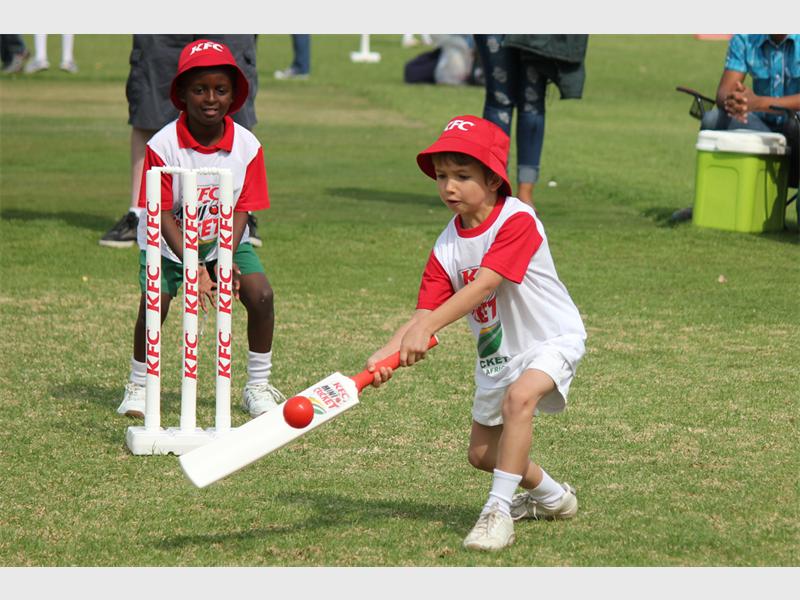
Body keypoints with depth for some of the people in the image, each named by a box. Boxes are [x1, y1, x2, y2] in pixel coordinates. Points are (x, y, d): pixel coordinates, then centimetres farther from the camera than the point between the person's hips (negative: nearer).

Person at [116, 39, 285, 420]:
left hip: (224, 241, 2)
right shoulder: (162, 146, -22)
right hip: (169, 243, -2)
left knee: (260, 295, -16)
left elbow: (240, 213, -12)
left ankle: (258, 386, 1)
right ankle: (138, 385, 3)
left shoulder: (247, 146, -16)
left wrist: (226, 263, -27)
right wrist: (195, 271, -28)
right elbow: (164, 217, -20)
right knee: (155, 301, -21)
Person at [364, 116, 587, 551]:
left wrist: (426, 328, -45)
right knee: (482, 453, 14)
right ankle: (551, 496, 41)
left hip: (551, 340, -7)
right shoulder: (447, 246, -7)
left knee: (519, 397, -36)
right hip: (497, 353, 7)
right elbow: (425, 313, -13)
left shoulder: (517, 220, -26)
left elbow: (482, 287, -36)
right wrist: (388, 352, -33)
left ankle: (498, 512, -31)